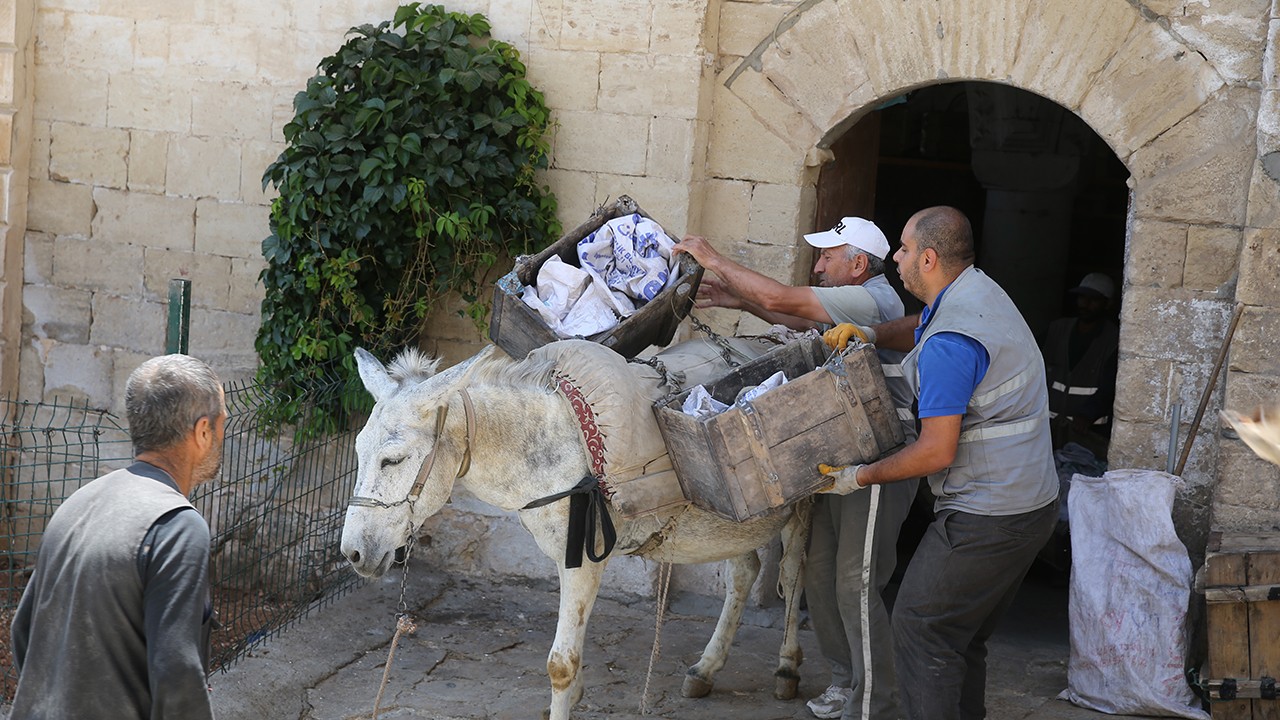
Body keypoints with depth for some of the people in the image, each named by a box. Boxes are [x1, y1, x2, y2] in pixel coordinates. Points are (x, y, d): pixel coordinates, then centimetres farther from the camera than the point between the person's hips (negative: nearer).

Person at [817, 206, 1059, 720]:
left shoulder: (948, 344, -22)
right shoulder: (980, 289, 9)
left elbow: (937, 451, -22)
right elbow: (921, 329, 30)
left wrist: (861, 477, -10)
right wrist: (871, 335, 12)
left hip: (985, 519, -10)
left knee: (919, 629, -4)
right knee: (963, 637, 17)